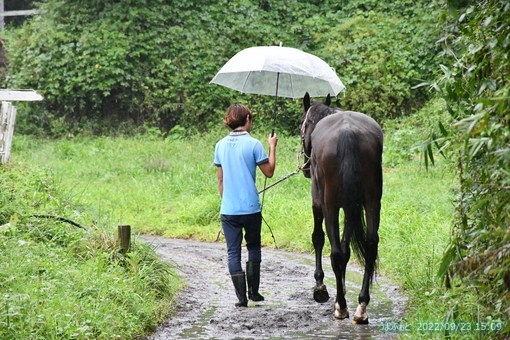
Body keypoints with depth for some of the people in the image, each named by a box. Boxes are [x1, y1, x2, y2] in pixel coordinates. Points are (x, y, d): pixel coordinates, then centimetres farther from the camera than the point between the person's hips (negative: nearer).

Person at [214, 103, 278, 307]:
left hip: (228, 209, 2)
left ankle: (242, 298, 2)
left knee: (233, 252, 5)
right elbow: (269, 172, -2)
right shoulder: (253, 144, -9)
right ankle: (254, 292, 19)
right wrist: (272, 147, 8)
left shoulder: (221, 145, 4)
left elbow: (220, 179, 10)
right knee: (254, 248, 17)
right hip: (251, 208, -2)